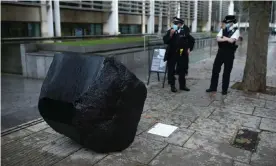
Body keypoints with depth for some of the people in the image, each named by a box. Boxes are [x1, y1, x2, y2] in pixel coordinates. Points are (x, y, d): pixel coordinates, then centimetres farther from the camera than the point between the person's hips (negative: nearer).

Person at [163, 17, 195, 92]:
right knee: (171, 70, 2)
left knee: (182, 70, 9)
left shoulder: (185, 31, 0)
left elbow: (192, 40, 12)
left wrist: (189, 48, 3)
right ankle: (172, 86, 13)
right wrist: (171, 34, -22)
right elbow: (165, 41, -12)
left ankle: (182, 85, 23)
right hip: (172, 54, -1)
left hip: (182, 54, 1)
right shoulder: (170, 31, -2)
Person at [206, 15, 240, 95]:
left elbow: (231, 40, -20)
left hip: (229, 53, -4)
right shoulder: (223, 30, 9)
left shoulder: (236, 31, -5)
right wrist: (226, 39, -18)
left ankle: (224, 89, 18)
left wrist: (224, 38, -8)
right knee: (215, 70, 6)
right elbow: (218, 39, -5)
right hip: (221, 52, 4)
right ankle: (213, 87, 19)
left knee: (227, 72, 5)